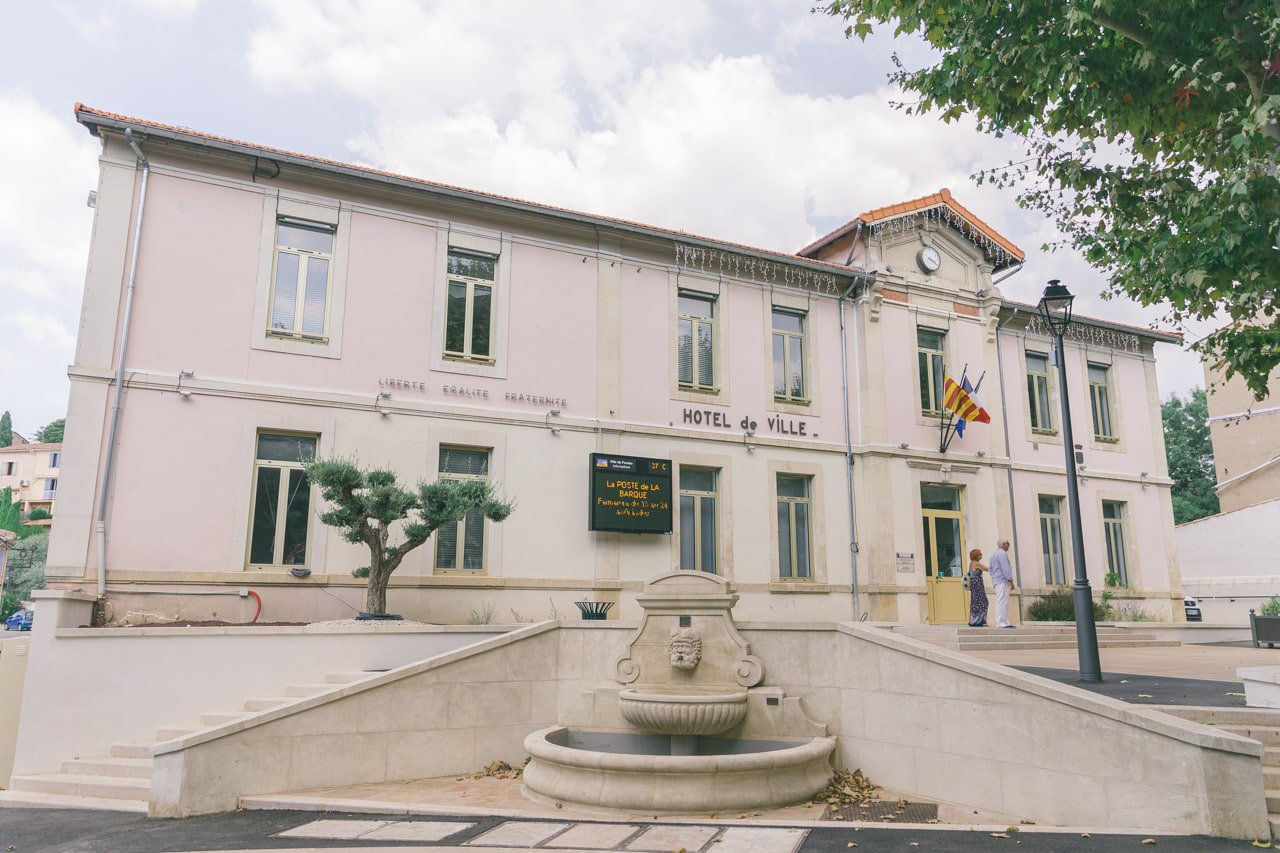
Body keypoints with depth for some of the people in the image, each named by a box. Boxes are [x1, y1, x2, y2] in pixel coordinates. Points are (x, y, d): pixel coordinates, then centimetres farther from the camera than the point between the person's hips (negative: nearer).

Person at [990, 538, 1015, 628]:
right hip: (1003, 581, -10)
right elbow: (1005, 568, -17)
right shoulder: (1002, 553, -10)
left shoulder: (994, 555, 21)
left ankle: (1005, 623, 11)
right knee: (1002, 602, -12)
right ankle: (1001, 623, -15)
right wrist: (1010, 580, -17)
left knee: (1003, 603, 11)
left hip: (996, 581, 10)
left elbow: (990, 569, 23)